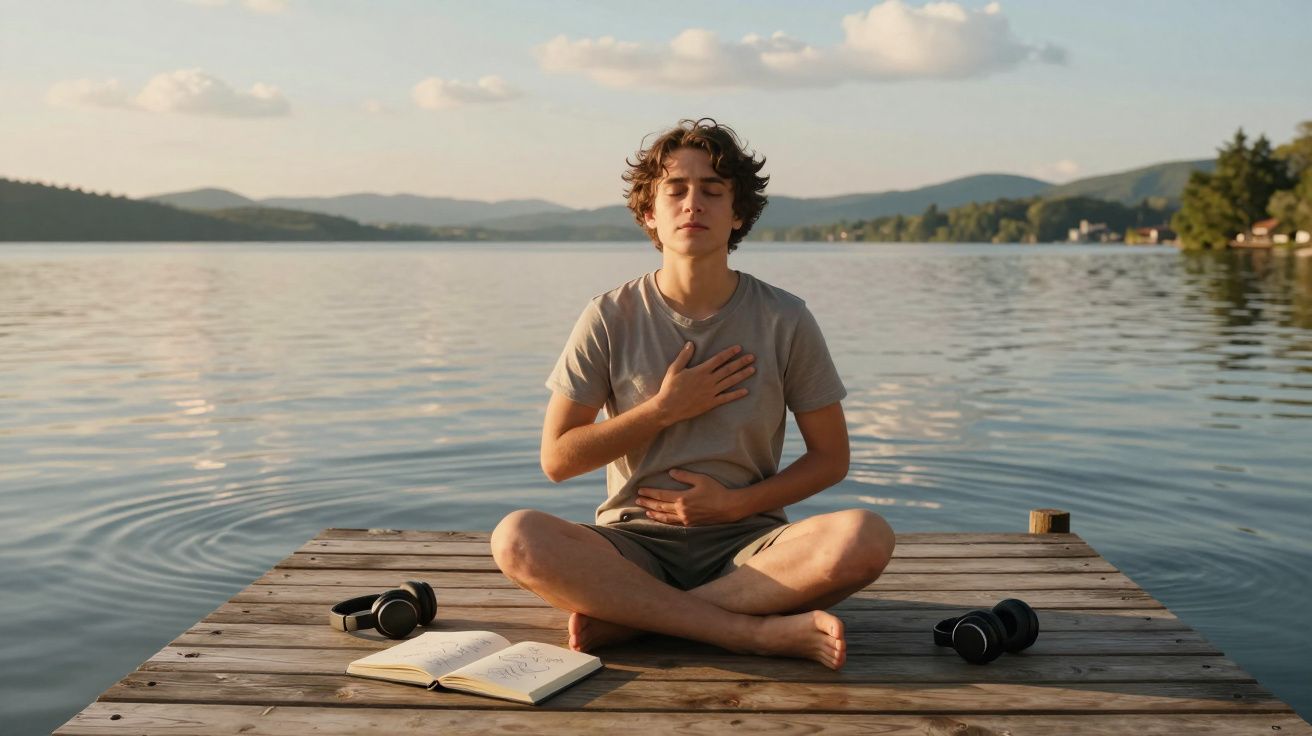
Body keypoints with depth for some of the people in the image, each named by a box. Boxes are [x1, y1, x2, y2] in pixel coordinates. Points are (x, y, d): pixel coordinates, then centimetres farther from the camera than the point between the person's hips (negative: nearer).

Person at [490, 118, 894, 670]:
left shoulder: (784, 321, 0)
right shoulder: (611, 319, 0)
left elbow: (830, 458, 6)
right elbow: (557, 459, 0)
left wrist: (736, 503, -9)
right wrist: (664, 409, -9)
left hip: (745, 544, 0)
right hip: (634, 542, 0)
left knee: (865, 538, -29)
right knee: (517, 538, -30)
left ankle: (624, 617, -23)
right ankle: (764, 632, -29)